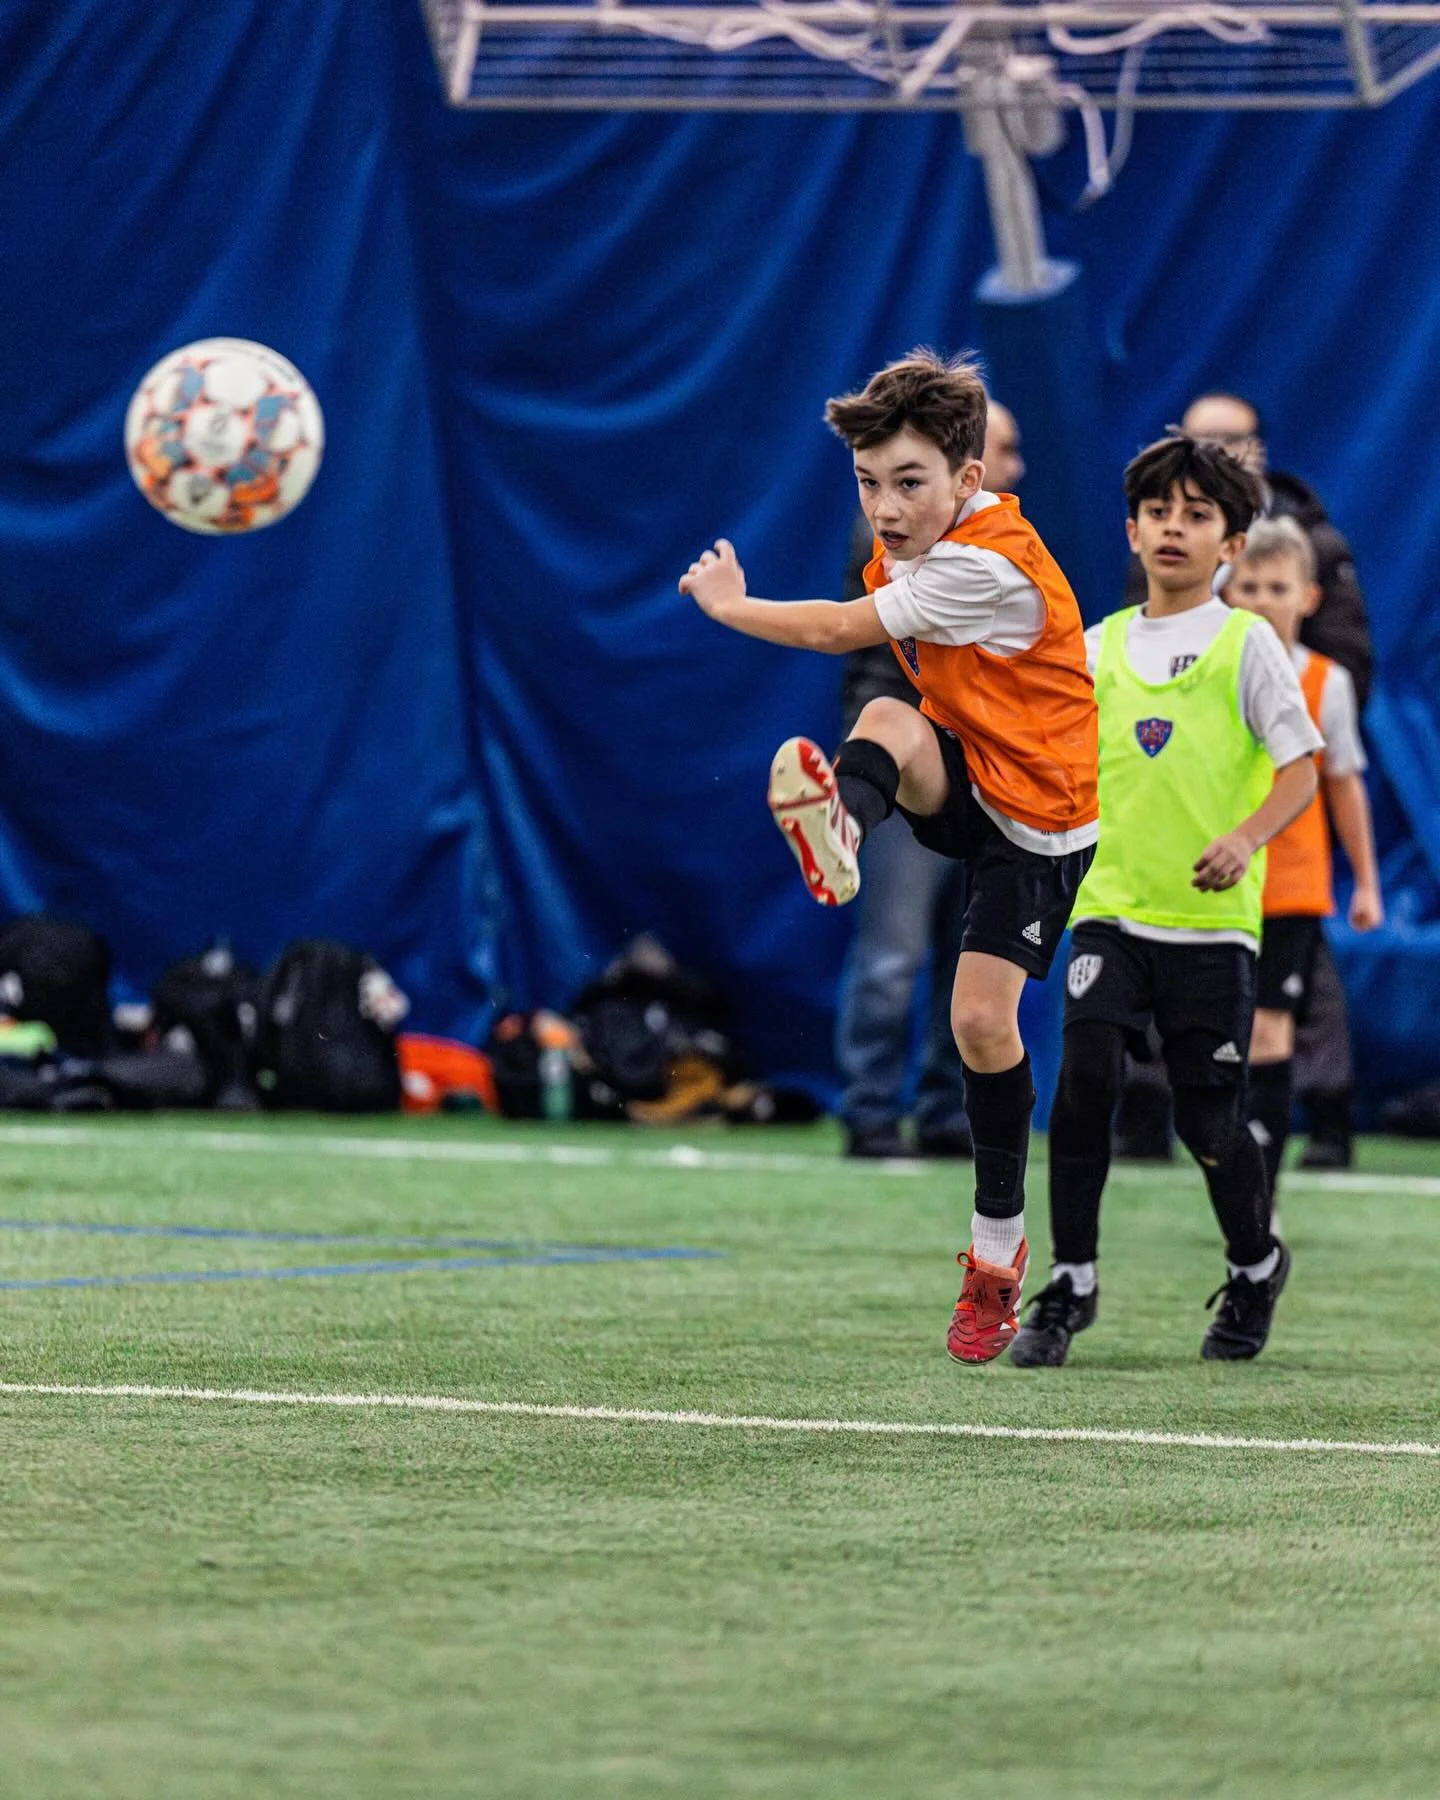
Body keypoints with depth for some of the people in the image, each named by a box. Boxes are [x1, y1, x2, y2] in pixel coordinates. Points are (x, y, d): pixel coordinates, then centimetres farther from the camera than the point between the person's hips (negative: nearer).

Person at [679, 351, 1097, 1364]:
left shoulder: (988, 567, -28)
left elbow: (838, 632, -23)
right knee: (887, 720, -27)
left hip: (1039, 818, -7)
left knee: (983, 1016, -13)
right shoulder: (909, 548, -1)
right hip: (962, 781, 7)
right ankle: (842, 834, -61)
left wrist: (729, 605, -10)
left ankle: (998, 1251, 4)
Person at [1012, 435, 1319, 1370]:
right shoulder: (1101, 646, 11)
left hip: (1213, 917, -3)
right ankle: (1071, 1283, -3)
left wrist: (1245, 838, -22)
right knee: (1085, 1076, -14)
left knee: (1208, 1115, 0)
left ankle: (1256, 1267, 26)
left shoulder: (1247, 643, -1)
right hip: (1110, 908, 3)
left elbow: (1300, 769, -6)